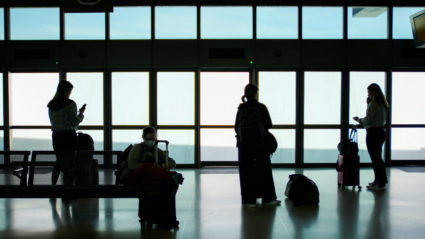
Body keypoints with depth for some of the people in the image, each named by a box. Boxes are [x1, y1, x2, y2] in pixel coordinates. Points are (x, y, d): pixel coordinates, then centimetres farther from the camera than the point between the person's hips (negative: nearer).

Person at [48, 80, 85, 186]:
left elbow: (53, 122, 16)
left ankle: (53, 184, 24)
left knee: (59, 161, 20)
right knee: (69, 164, 0)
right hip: (69, 136, -6)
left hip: (56, 136, 6)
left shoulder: (51, 105, 8)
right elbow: (75, 122, -13)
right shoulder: (70, 104, -12)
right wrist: (81, 113, 4)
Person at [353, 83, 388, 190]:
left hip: (373, 133, -9)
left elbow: (368, 120, -19)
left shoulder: (373, 104, -17)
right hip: (381, 131, 9)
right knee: (378, 157, 19)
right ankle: (382, 180, 28)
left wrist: (358, 119, -1)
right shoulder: (383, 104, 10)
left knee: (375, 159, -1)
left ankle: (380, 184, 5)